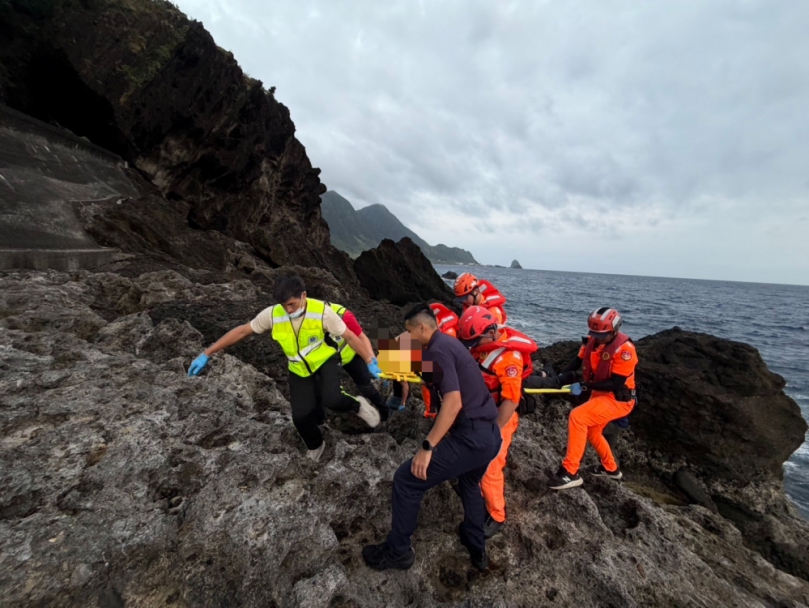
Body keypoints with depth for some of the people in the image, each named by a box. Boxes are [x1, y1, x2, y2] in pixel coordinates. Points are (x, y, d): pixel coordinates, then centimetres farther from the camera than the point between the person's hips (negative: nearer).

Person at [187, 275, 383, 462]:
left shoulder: (322, 311, -25)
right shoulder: (272, 314, -18)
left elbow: (349, 336, -19)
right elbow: (242, 331, -7)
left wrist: (370, 362, -22)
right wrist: (207, 354, -5)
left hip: (325, 361, -3)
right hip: (300, 370, 3)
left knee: (331, 400, -28)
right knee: (300, 416, -4)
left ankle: (358, 406, 8)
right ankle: (315, 446, 30)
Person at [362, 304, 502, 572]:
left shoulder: (437, 351, -14)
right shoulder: (448, 343, 15)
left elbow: (453, 402, -25)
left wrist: (427, 447, -22)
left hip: (471, 437, -10)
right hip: (490, 434, 10)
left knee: (406, 480, 4)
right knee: (470, 482, 37)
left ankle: (398, 551, 23)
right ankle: (477, 549, 50)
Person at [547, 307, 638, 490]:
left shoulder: (625, 348, -24)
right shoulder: (593, 340, -6)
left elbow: (616, 383, -26)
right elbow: (579, 360, 2)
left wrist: (584, 386, -29)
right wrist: (562, 376, -15)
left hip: (618, 399, -8)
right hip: (599, 394, 8)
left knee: (577, 416, -26)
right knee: (592, 433, 23)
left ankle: (570, 472, -18)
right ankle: (610, 468, 51)